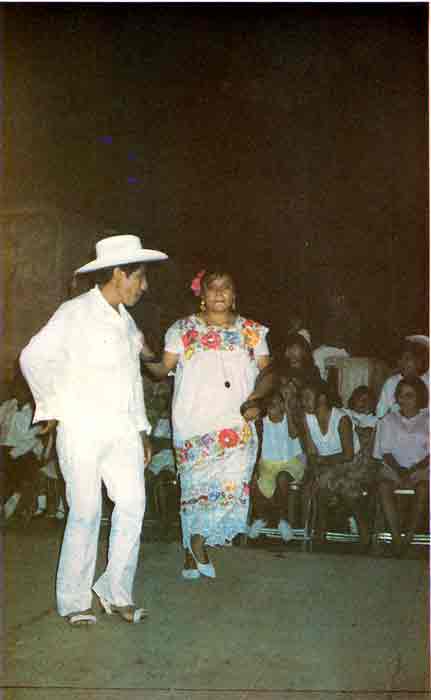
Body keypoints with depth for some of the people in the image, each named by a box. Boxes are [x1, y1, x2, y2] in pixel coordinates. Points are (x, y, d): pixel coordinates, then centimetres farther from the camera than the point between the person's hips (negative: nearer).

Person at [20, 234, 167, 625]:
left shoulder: (125, 321, 16)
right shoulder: (76, 314, -7)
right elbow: (34, 358, -7)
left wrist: (142, 430, 17)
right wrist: (54, 407, -1)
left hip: (122, 429, 6)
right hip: (82, 430, -6)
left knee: (133, 505, 0)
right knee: (86, 513, -2)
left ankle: (116, 593, 14)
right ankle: (74, 602, 13)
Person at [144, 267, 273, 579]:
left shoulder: (253, 331, 11)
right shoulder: (183, 329, 7)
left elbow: (267, 373, 8)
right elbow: (163, 368, 0)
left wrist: (255, 398, -11)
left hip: (237, 425, 1)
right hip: (194, 425, -1)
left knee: (232, 482, -12)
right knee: (197, 487, -1)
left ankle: (196, 543, 8)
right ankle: (196, 548, 18)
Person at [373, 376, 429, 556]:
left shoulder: (427, 420, 8)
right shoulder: (389, 420, 12)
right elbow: (386, 452, 4)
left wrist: (412, 470, -14)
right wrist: (399, 470, -14)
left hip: (421, 467, -1)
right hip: (394, 466, 1)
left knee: (423, 488, -35)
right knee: (384, 486, -31)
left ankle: (410, 536, -25)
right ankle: (396, 537, -32)